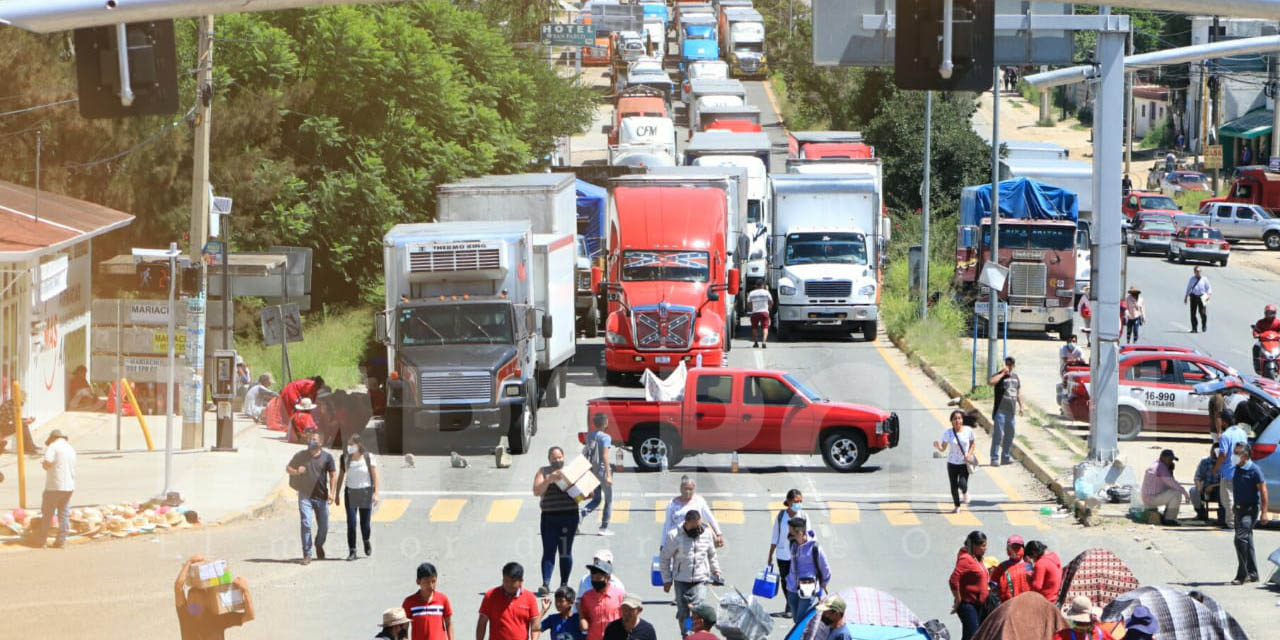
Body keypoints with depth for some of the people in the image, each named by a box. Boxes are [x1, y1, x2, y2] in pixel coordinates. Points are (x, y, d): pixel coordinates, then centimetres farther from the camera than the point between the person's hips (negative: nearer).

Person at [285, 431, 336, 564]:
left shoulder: (326, 457, 1)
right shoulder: (300, 456, 3)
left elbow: (333, 475, 0)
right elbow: (288, 468, 12)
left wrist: (332, 492, -12)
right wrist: (296, 471, -12)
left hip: (321, 497, 1)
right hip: (305, 496, -1)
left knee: (324, 526, 8)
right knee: (306, 524, -12)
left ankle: (319, 545, 39)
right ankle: (307, 555, -8)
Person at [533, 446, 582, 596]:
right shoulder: (543, 471, 8)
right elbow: (537, 491, -5)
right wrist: (549, 479, -19)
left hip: (569, 516, 1)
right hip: (549, 517, -1)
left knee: (565, 552, 4)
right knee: (548, 551, -6)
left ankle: (564, 584, 14)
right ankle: (545, 585, -10)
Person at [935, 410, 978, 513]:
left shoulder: (968, 431, -8)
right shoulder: (948, 433, -9)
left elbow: (973, 443, 8)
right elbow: (943, 449, -8)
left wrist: (969, 454, -7)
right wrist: (937, 446, -31)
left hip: (964, 463, -1)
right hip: (952, 463, 1)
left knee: (962, 484, -18)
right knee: (954, 487, 5)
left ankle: (965, 492, 20)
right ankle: (957, 506, 27)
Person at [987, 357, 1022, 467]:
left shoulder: (1016, 377, 15)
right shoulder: (999, 376, -6)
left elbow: (1018, 392, 23)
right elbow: (990, 382, -28)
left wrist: (1020, 406, 16)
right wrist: (1003, 373, -21)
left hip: (1011, 411, 7)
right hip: (1000, 410, -7)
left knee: (1009, 435, 11)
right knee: (998, 434, -10)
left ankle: (1006, 457, 21)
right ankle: (995, 458, -9)